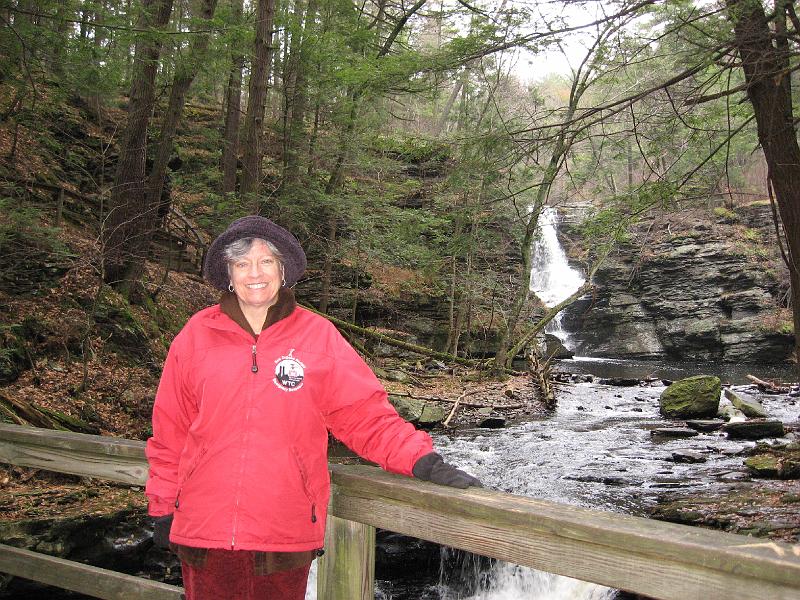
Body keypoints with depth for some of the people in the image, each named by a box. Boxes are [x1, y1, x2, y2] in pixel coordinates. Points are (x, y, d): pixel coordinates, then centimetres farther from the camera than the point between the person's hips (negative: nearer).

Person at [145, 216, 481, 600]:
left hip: (286, 534, -1)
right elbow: (170, 431, 6)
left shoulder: (317, 336, -2)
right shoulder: (197, 335, 2)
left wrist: (420, 459, -15)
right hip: (203, 528, 1)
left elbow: (365, 414, -3)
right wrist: (163, 507, 7)